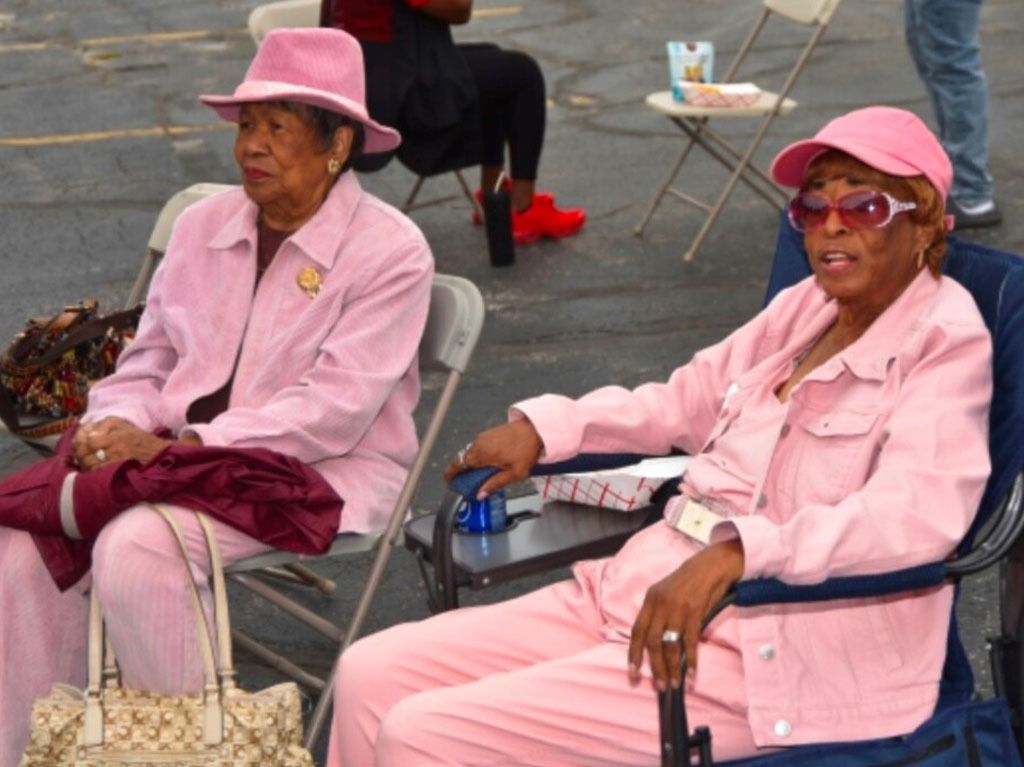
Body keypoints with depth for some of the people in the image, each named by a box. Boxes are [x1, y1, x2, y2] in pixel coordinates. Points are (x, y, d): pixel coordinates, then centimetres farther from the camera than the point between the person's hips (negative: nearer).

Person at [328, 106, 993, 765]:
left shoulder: (945, 343, -8)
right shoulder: (808, 306, 14)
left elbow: (920, 512, -25)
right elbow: (684, 400, 28)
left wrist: (735, 550, -36)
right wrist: (544, 427, 13)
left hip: (764, 653, -8)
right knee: (371, 676, -1)